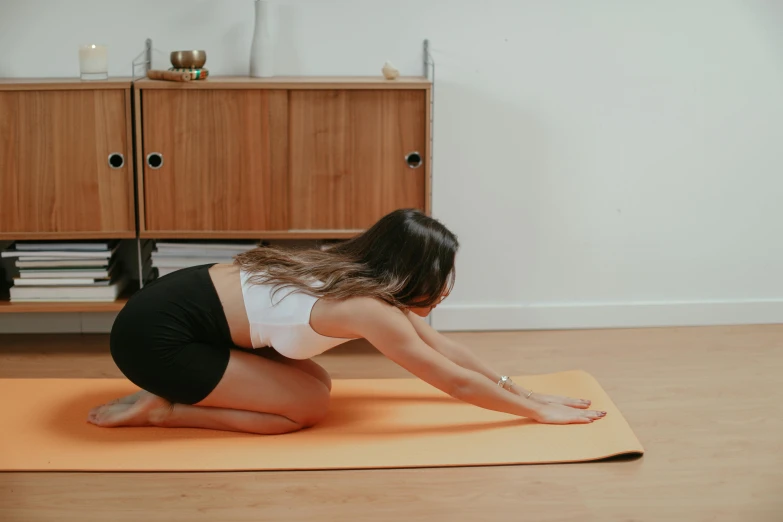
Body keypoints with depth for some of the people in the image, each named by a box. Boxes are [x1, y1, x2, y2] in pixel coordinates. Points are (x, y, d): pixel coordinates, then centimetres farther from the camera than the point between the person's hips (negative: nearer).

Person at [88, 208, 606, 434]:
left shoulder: (358, 276, 6)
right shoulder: (369, 308, -19)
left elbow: (443, 345, 15)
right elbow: (457, 382, -12)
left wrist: (517, 388, 18)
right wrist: (538, 411, -1)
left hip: (184, 299, 9)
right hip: (156, 332, -9)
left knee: (314, 382, 11)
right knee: (309, 406, -4)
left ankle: (179, 390, 16)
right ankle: (162, 410, -1)